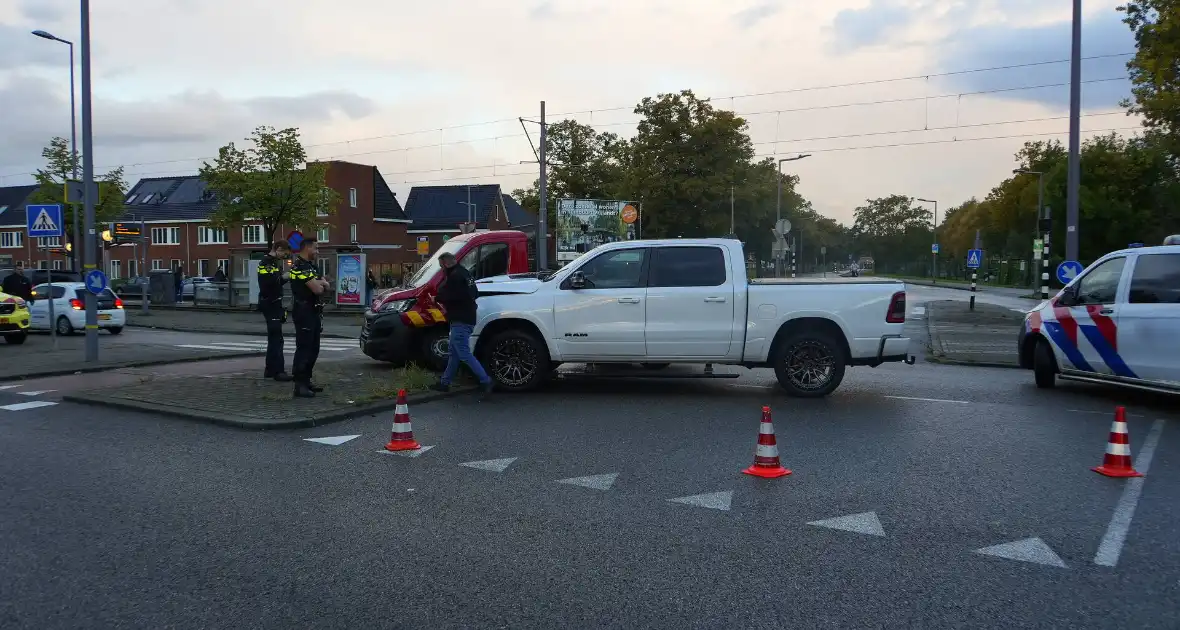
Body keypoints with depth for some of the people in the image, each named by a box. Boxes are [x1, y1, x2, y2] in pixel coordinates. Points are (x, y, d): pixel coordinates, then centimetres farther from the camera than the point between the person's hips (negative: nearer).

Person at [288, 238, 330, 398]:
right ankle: (299, 385, -9)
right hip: (303, 311, -10)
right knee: (304, 348, -10)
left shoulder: (312, 266, 18)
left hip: (314, 311, 10)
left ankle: (306, 380, 24)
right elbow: (317, 290, -20)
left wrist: (319, 283, -9)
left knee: (313, 348, 14)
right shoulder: (300, 266, -14)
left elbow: (326, 286, 13)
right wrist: (320, 285, 3)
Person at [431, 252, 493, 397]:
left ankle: (485, 381, -12)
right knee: (454, 353, 16)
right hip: (467, 318, 11)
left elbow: (448, 295, -24)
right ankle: (444, 382, 24)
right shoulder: (464, 273, 18)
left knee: (464, 354, -10)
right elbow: (475, 293, 21)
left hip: (461, 321, -11)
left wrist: (436, 298, -6)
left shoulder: (454, 276, -15)